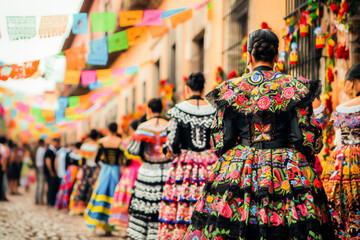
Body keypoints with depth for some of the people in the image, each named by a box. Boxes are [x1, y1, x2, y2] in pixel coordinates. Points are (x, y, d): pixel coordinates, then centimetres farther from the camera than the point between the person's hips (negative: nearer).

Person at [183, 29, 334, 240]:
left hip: (237, 174, 1)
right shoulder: (295, 87, 1)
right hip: (289, 173, -1)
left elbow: (220, 143, 2)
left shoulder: (230, 90, 4)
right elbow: (309, 139, -3)